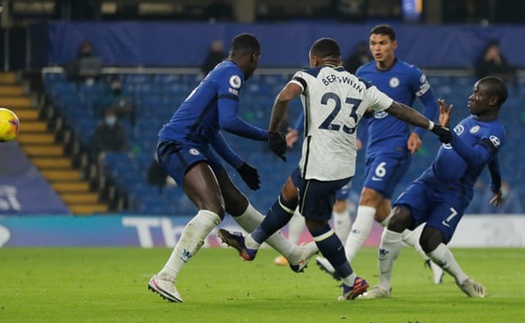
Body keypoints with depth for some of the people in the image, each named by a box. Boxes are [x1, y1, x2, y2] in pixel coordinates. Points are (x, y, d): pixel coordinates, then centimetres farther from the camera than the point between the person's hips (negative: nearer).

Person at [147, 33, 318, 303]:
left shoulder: (221, 73, 22)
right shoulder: (232, 74, -9)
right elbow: (228, 121, -22)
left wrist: (239, 165, 37)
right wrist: (267, 136, -13)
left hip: (193, 147, 10)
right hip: (178, 145, -10)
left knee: (238, 204, 19)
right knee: (213, 210, -25)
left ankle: (294, 255, 32)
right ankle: (165, 278, -30)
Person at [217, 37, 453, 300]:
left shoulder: (310, 76, -3)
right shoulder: (361, 87, 12)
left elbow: (284, 98, -21)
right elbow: (399, 110, 14)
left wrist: (272, 132, -11)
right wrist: (434, 127, 23)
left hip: (319, 167, -7)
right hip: (345, 166, 7)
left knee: (315, 222, 9)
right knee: (288, 194, 25)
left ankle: (351, 281, 13)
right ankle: (250, 244, 38)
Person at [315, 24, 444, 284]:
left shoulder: (410, 74, -5)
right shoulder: (363, 74, 9)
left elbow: (431, 104, 4)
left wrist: (418, 132, -10)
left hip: (396, 146, -7)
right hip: (374, 147, 7)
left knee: (368, 197, -20)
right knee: (381, 213, 7)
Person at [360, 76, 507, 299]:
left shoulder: (495, 132, -13)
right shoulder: (472, 119, 14)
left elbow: (476, 158, -34)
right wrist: (496, 186, 49)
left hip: (453, 195, -7)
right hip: (429, 181, 7)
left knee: (430, 240, -19)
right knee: (398, 219, -14)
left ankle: (464, 282, 6)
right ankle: (383, 286, -8)